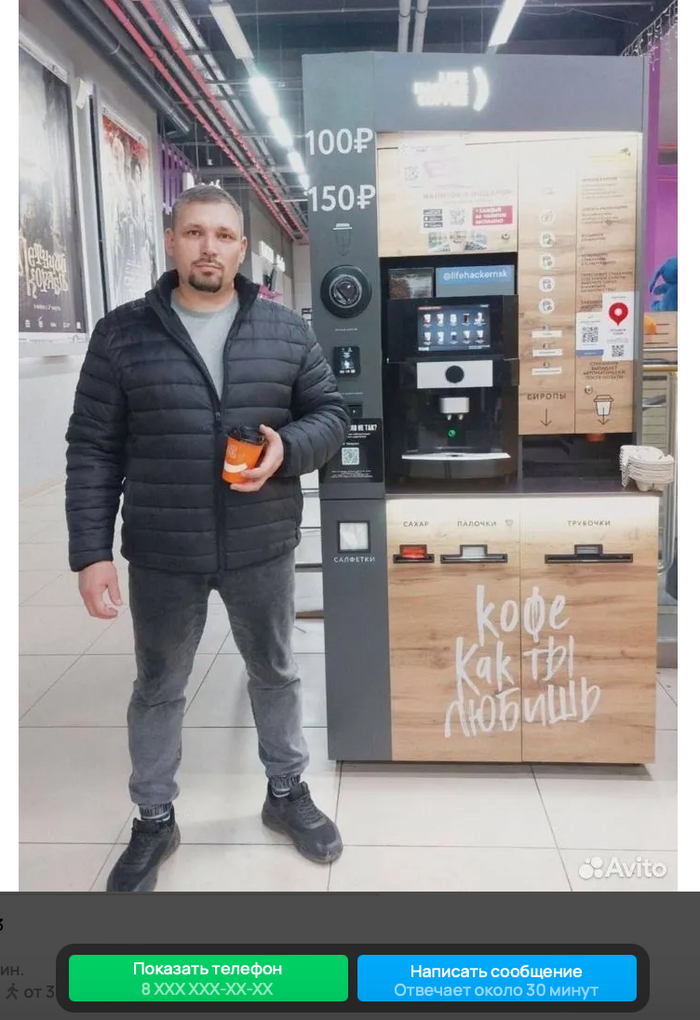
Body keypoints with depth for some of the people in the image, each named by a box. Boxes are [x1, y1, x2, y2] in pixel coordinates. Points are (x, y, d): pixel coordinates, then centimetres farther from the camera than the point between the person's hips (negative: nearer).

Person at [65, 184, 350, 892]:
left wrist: (288, 448, -17)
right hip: (159, 555, -1)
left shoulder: (286, 331, 1)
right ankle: (153, 821, 37)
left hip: (262, 548, 1)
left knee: (275, 674, 18)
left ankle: (286, 794, 42)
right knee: (157, 689, 15)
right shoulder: (122, 334, -3)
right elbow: (93, 450, -3)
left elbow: (331, 414, 5)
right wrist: (91, 551, -9)